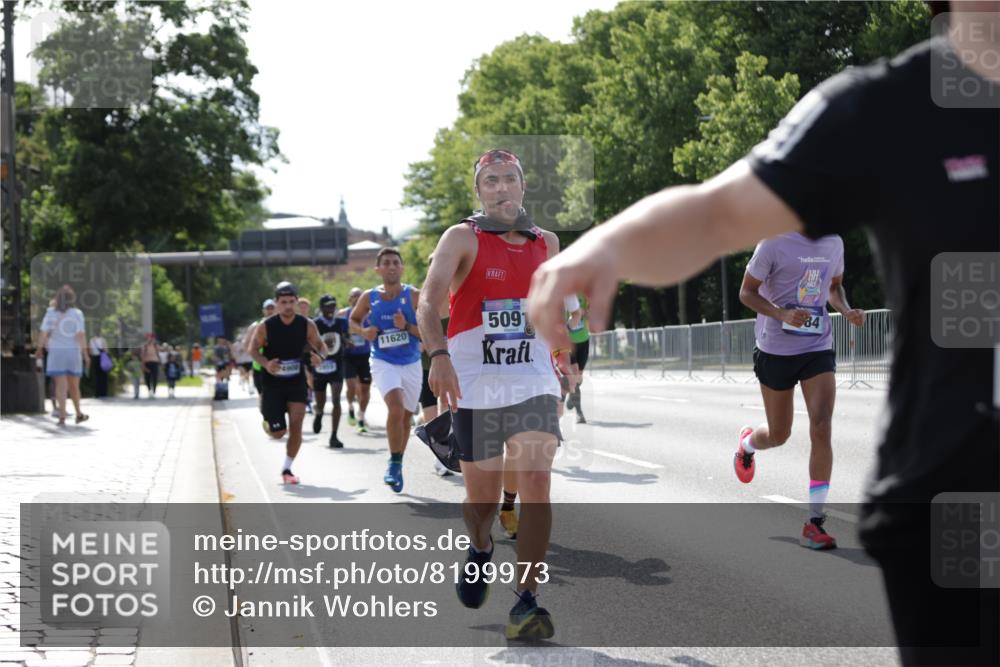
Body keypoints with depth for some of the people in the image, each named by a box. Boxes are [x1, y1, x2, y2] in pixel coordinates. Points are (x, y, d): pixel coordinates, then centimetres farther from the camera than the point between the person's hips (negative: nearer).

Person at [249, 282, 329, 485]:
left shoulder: (307, 325, -8)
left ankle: (287, 469, 4)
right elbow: (253, 349, -3)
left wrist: (320, 356, -21)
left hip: (297, 382, 2)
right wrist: (265, 364, -23)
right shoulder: (265, 327, -13)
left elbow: (320, 346, 3)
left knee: (296, 424, -12)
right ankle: (267, 422, 37)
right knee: (278, 433, -1)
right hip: (272, 383, -2)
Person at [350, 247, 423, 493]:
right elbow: (353, 320, 16)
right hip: (383, 362, -2)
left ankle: (396, 465, 34)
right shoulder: (369, 297, -1)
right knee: (396, 408, -25)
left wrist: (407, 326, -22)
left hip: (411, 364, 2)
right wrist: (364, 331, -5)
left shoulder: (414, 296, -6)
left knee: (406, 416, 14)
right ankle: (394, 463, -12)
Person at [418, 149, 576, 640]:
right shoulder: (462, 238, -4)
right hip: (474, 384, -2)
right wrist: (438, 356, -34)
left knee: (536, 484, -16)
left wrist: (559, 351, 24)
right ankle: (481, 549, 44)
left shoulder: (546, 243, 10)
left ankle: (526, 604, -16)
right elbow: (429, 303, -18)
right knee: (482, 496, 8)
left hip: (533, 382, 2)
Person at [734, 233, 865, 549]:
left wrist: (847, 311, -1)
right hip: (776, 348, -3)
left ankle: (814, 523, -9)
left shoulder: (833, 242, 4)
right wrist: (783, 314, -25)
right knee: (778, 434, 10)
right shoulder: (775, 243, -12)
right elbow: (747, 292, -8)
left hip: (819, 348, 3)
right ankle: (747, 443, 50)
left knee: (821, 428, -13)